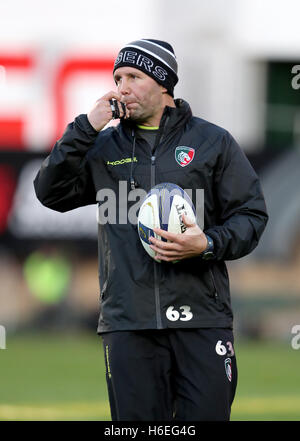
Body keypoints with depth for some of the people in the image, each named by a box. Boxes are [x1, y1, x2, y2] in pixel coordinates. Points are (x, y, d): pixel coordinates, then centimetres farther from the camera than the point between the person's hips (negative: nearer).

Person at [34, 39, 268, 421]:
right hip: (127, 324, 2)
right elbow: (50, 192, 6)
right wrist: (86, 128, -1)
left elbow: (251, 214, 7)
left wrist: (208, 244, -13)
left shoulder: (212, 142, 8)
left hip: (201, 318, -2)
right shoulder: (103, 147, 16)